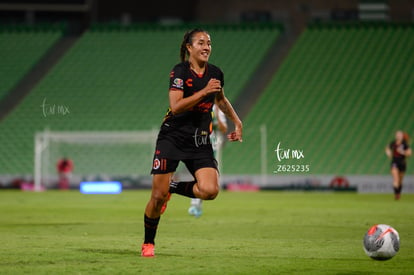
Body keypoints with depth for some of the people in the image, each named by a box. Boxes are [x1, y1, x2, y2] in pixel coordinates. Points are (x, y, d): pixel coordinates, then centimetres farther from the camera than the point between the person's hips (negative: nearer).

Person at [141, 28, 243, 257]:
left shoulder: (215, 73, 7)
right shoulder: (180, 71, -10)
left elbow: (220, 99, 29)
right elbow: (176, 106, -22)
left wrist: (237, 122, 24)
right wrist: (203, 92, -25)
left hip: (200, 142, 4)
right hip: (172, 137, -4)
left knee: (210, 191, -18)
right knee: (158, 196, -6)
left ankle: (173, 187, 12)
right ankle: (148, 243, 17)